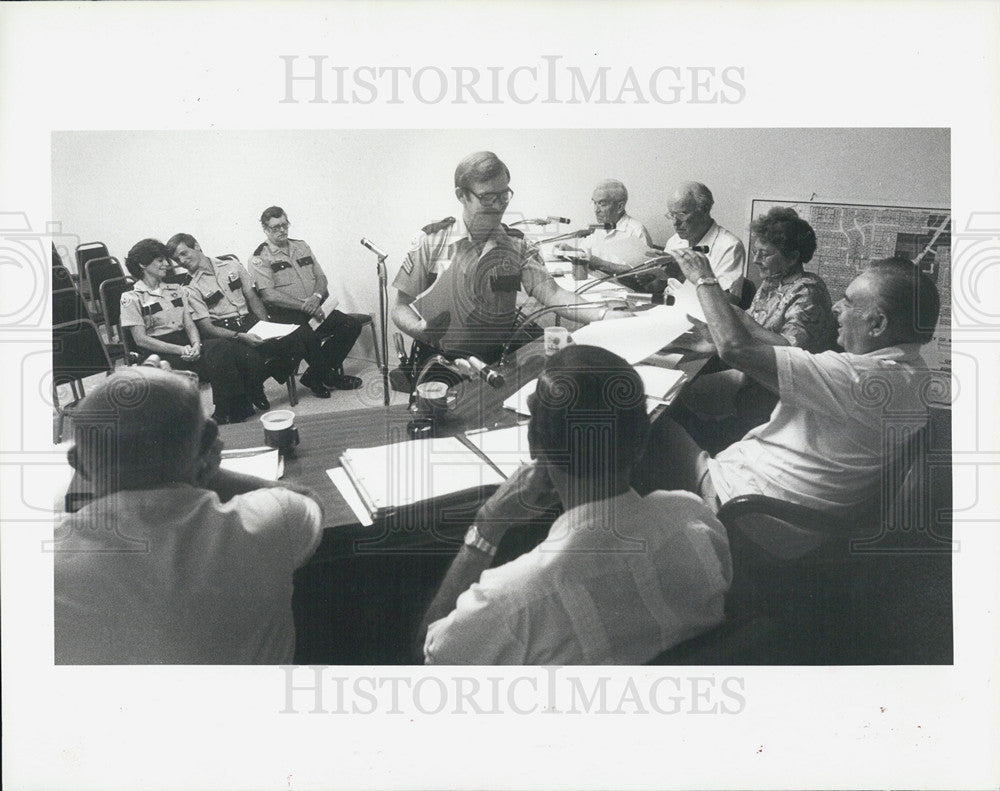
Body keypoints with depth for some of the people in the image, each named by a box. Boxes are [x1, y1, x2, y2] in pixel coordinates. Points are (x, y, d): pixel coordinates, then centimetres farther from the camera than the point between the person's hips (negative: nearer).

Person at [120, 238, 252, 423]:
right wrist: (180, 350, -18)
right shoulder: (131, 298, 2)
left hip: (187, 345, 5)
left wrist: (196, 344, -13)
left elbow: (190, 324, 11)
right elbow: (141, 340, -6)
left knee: (224, 347, -29)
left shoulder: (176, 290, 21)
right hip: (160, 354, -5)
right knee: (218, 360, -30)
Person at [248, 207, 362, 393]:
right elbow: (270, 295, -12)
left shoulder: (301, 246, 19)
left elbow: (321, 277, 16)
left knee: (353, 325, -16)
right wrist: (305, 306, -17)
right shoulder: (260, 257, 0)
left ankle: (315, 376, -5)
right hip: (288, 315, -6)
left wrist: (316, 297, -8)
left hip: (317, 307, 6)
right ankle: (328, 376, -8)